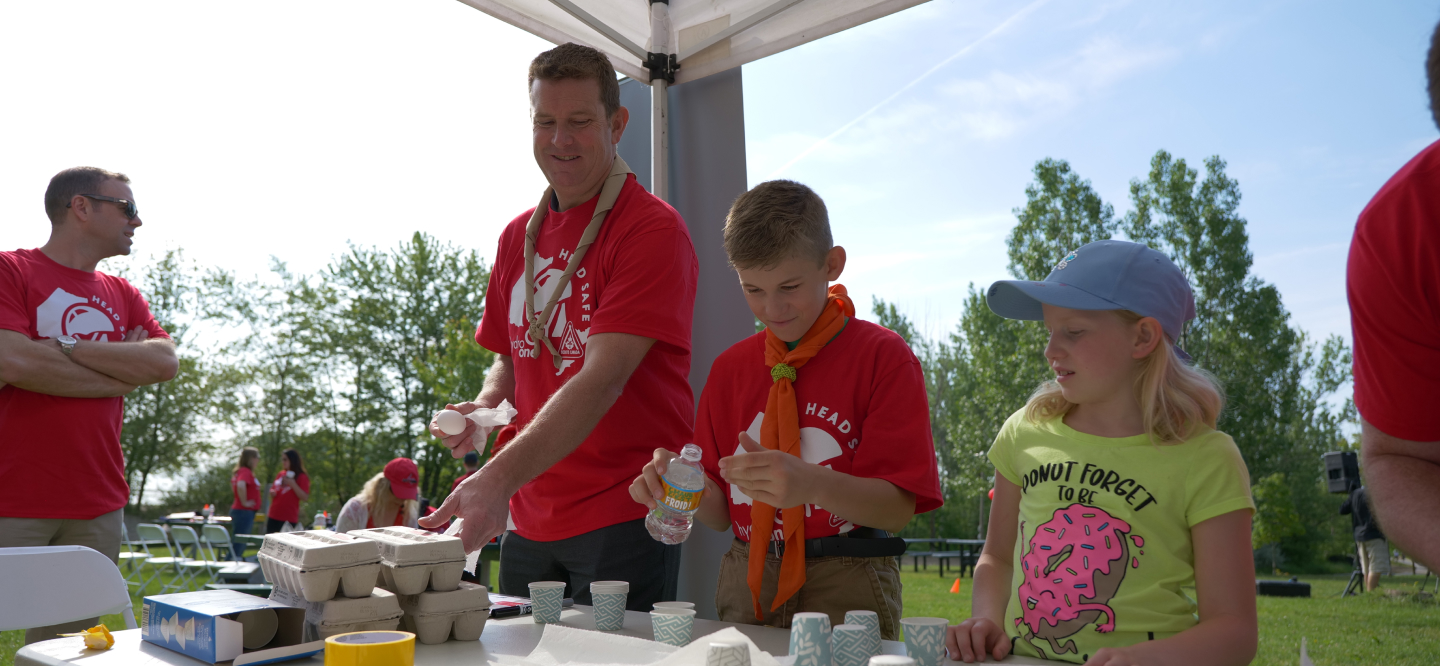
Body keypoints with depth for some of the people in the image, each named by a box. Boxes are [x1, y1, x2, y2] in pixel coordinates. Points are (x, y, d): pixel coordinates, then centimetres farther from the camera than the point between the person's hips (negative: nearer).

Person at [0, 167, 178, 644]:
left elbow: (165, 362, 0)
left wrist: (64, 347, -9)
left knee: (69, 637, 9)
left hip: (98, 506, 5)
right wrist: (123, 373, -5)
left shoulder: (123, 296, 15)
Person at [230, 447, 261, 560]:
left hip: (238, 511, 10)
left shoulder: (240, 471, 15)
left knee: (238, 543, 14)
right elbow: (240, 485, -34)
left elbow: (233, 484, 33)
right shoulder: (246, 471, -16)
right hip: (244, 512, -10)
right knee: (239, 543, -8)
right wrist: (244, 502, -24)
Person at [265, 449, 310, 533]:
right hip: (273, 517, 6)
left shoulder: (301, 477, -5)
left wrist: (293, 484, -20)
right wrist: (272, 493, 5)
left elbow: (305, 497, -13)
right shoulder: (280, 474, 14)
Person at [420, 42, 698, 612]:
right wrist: (483, 410, -1)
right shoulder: (518, 236, 11)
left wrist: (499, 477, -32)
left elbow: (604, 377, -23)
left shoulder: (653, 229, -13)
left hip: (624, 520, -6)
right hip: (529, 515, 7)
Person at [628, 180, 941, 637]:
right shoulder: (730, 367, 8)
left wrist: (809, 483, -29)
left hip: (846, 592, -3)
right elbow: (723, 514, 8)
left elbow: (899, 506, -12)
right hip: (747, 586, 4)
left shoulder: (882, 356, -6)